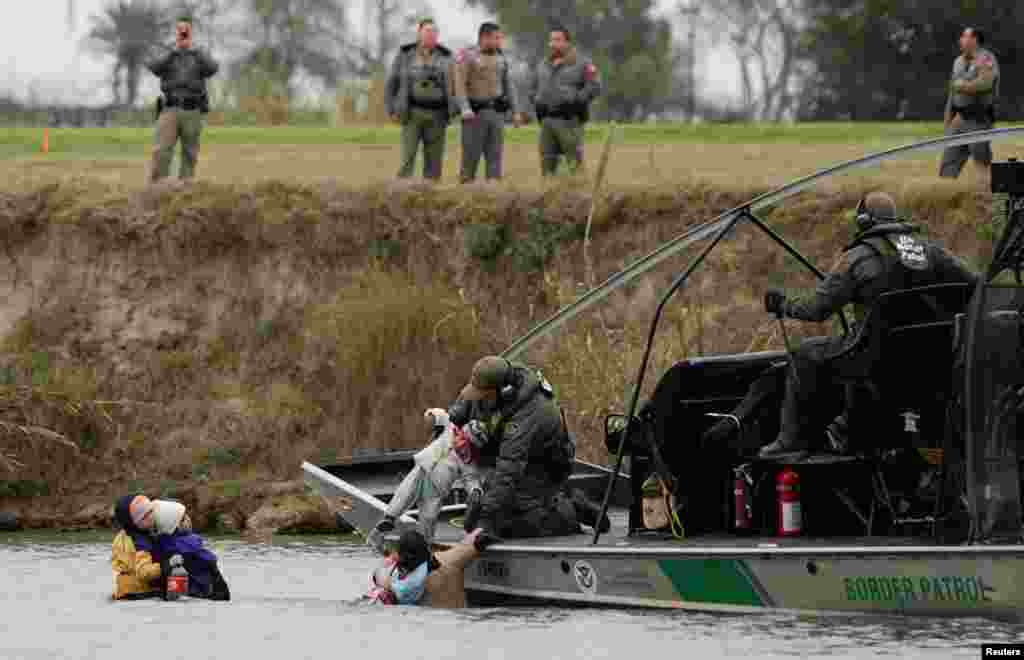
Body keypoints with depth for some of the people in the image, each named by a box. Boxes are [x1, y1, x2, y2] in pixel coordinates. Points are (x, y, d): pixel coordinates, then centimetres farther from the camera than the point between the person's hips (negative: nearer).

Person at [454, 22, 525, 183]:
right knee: (471, 156, -3)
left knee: (495, 156, 0)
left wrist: (516, 112, 9)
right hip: (475, 113, -5)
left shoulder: (500, 58, 11)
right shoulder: (467, 57, -6)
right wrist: (466, 110, -26)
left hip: (496, 113, 5)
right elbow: (460, 85, -14)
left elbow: (508, 87, 16)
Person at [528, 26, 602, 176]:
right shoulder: (543, 66, 20)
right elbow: (533, 89, 30)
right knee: (547, 160, 5)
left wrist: (575, 102, -15)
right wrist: (537, 102, 10)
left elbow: (594, 87, -8)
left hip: (569, 120, -6)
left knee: (574, 159, -10)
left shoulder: (582, 64, 0)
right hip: (546, 120, 6)